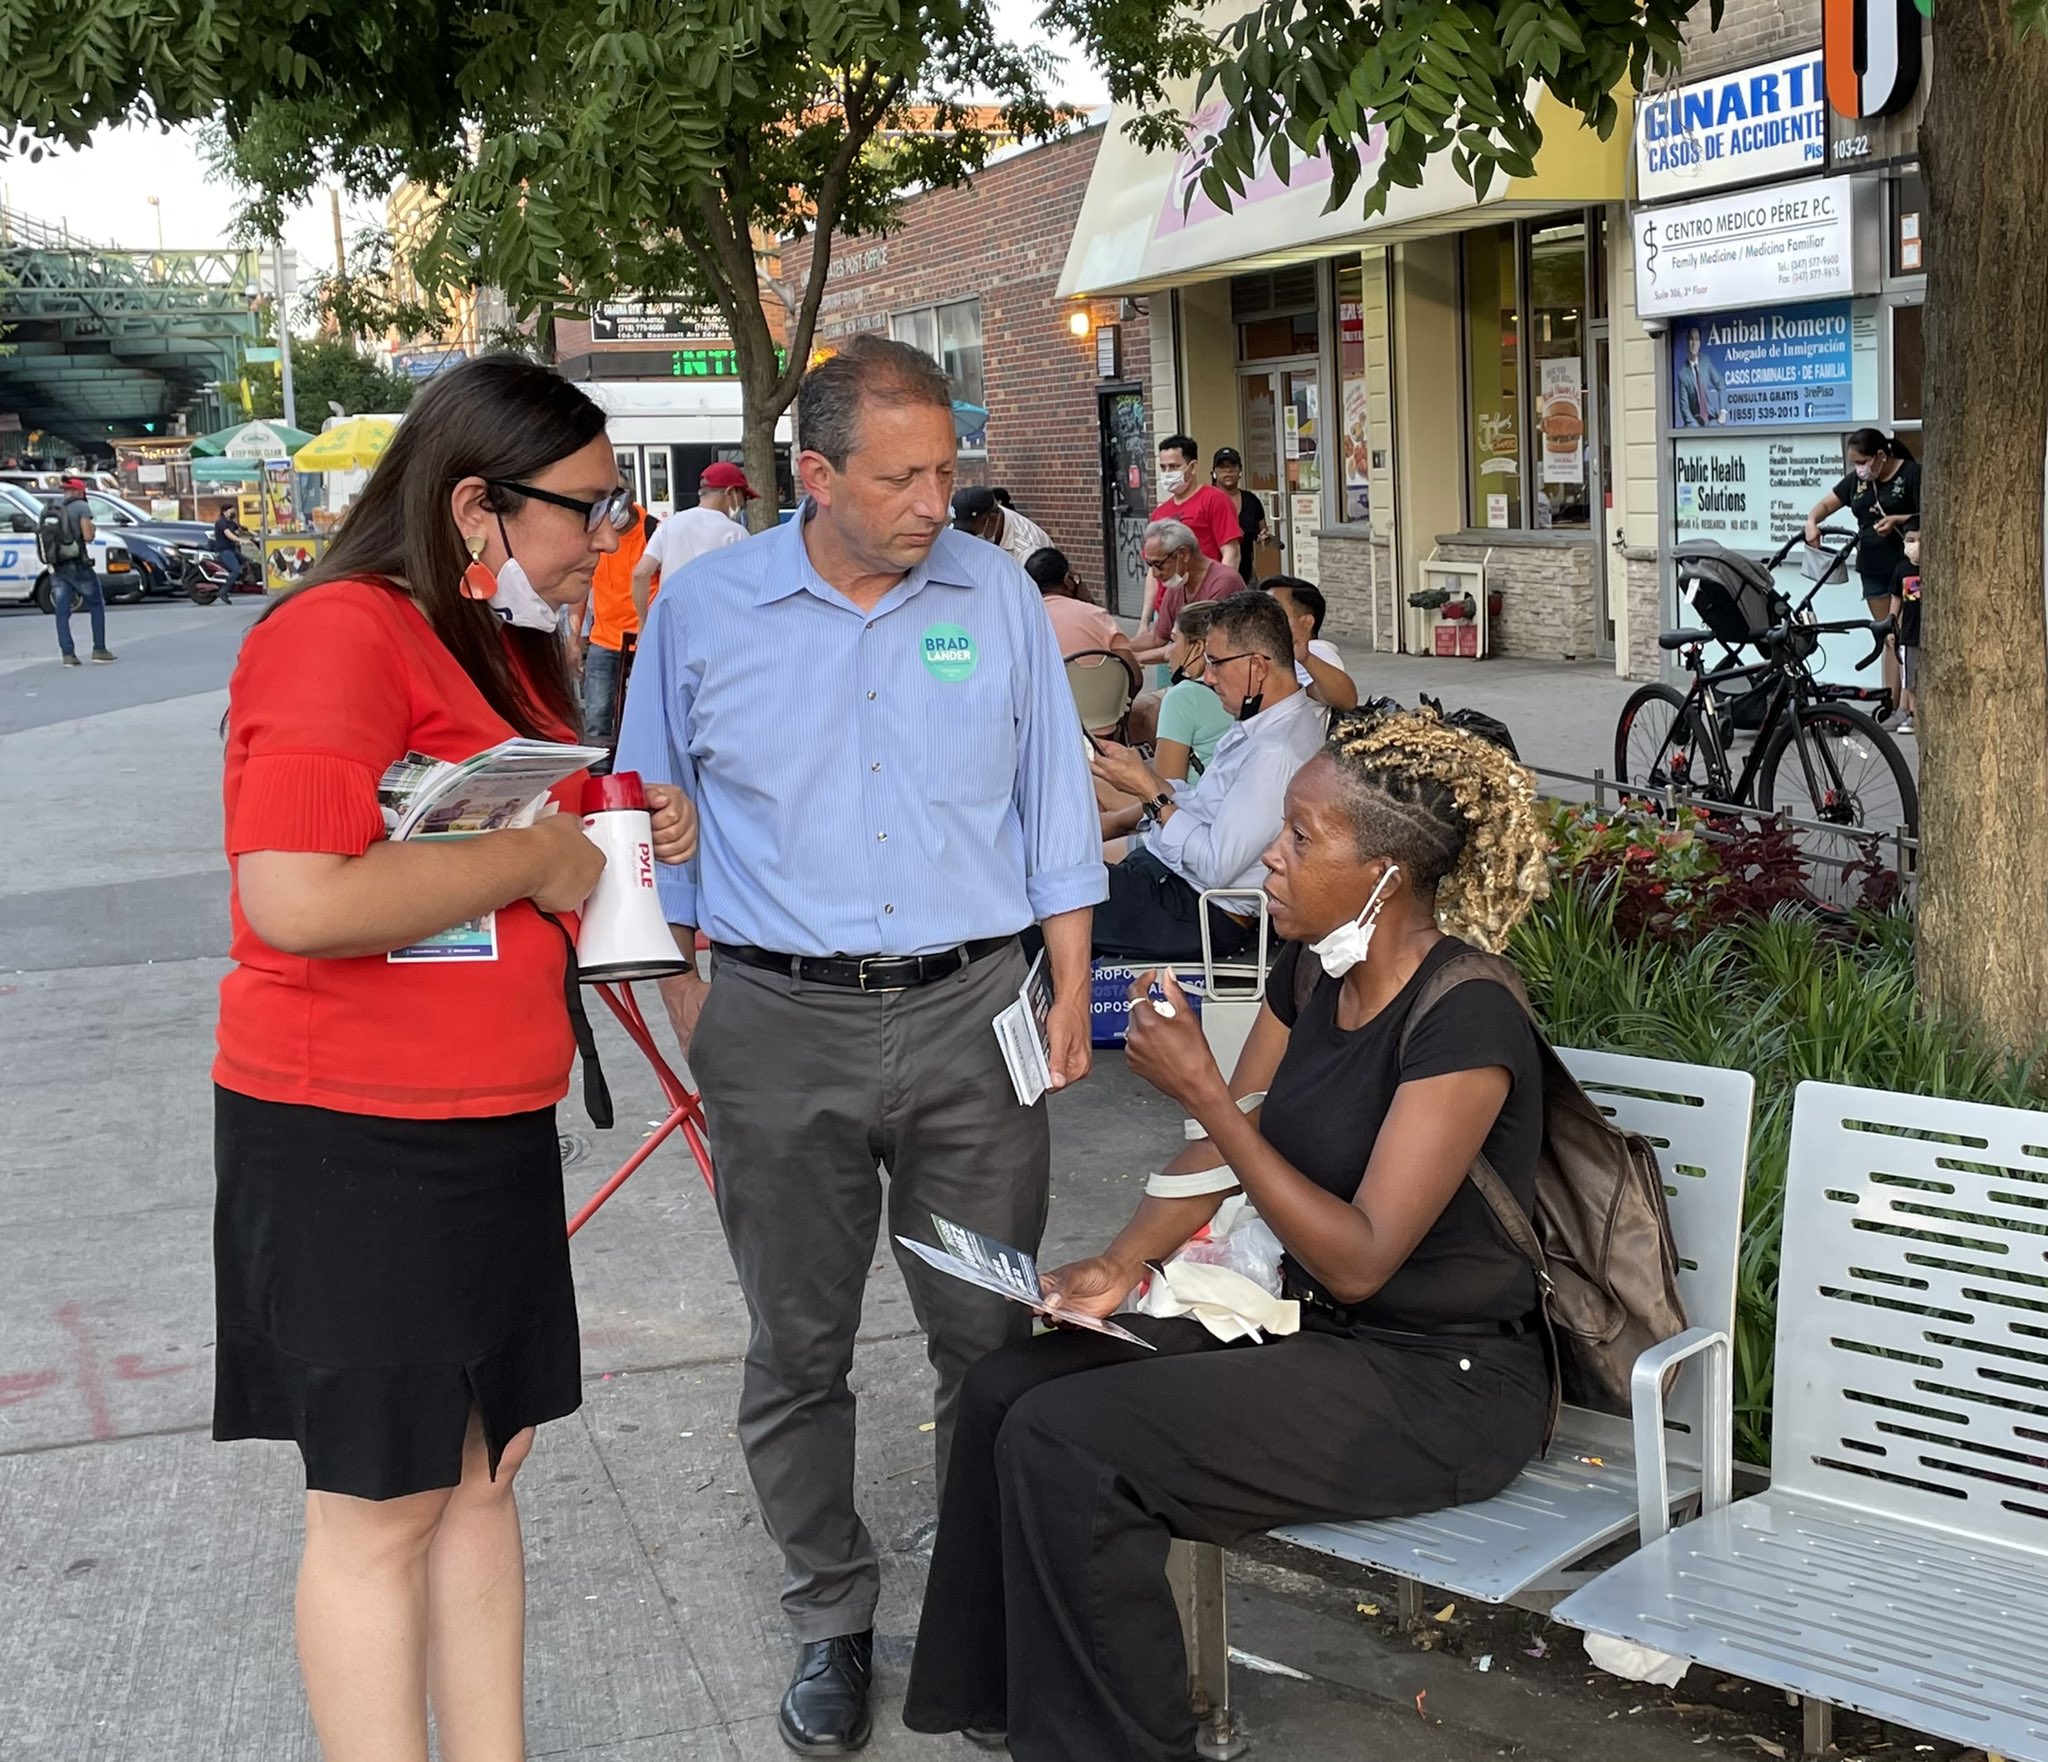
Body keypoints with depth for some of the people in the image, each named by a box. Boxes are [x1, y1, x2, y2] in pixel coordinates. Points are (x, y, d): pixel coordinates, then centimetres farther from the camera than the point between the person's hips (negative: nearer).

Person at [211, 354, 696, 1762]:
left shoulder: (502, 644, 14)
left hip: (495, 1121, 9)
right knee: (382, 1505, 3)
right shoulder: (342, 633, -17)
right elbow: (297, 898, -29)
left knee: (482, 1467, 15)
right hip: (355, 1138, -9)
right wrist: (533, 859, -19)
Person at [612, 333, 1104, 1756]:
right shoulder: (706, 610, 0)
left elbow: (1054, 803, 9)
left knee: (990, 1331, 7)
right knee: (798, 1345, 9)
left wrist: (1070, 992, 6)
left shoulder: (999, 598, 3)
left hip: (971, 1011, 1)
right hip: (782, 1026, 0)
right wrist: (685, 993, 5)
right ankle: (834, 1621, 25)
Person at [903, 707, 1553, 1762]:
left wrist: (1202, 1092, -26)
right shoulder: (1312, 969, 3)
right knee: (1006, 1387, -3)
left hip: (1436, 1385, -8)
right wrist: (1122, 1265, -4)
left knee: (1068, 1441, -20)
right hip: (1311, 1322, 9)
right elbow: (1221, 1152, 12)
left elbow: (1360, 1260, -24)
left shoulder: (1465, 1020, -23)